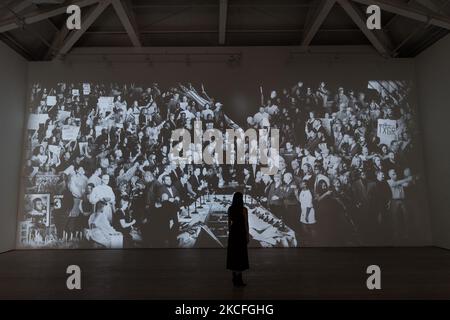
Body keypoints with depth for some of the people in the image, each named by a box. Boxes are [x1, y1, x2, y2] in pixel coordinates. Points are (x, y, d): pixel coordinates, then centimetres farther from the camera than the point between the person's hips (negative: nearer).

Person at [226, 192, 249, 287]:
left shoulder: (230, 209, 2)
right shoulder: (244, 209, -13)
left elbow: (229, 222, 7)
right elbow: (246, 223, -11)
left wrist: (230, 234, 16)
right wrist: (247, 236, -4)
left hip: (233, 232, 6)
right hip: (241, 232, -6)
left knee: (233, 254, 12)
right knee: (240, 255, 0)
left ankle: (235, 278, 21)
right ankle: (238, 280, 2)